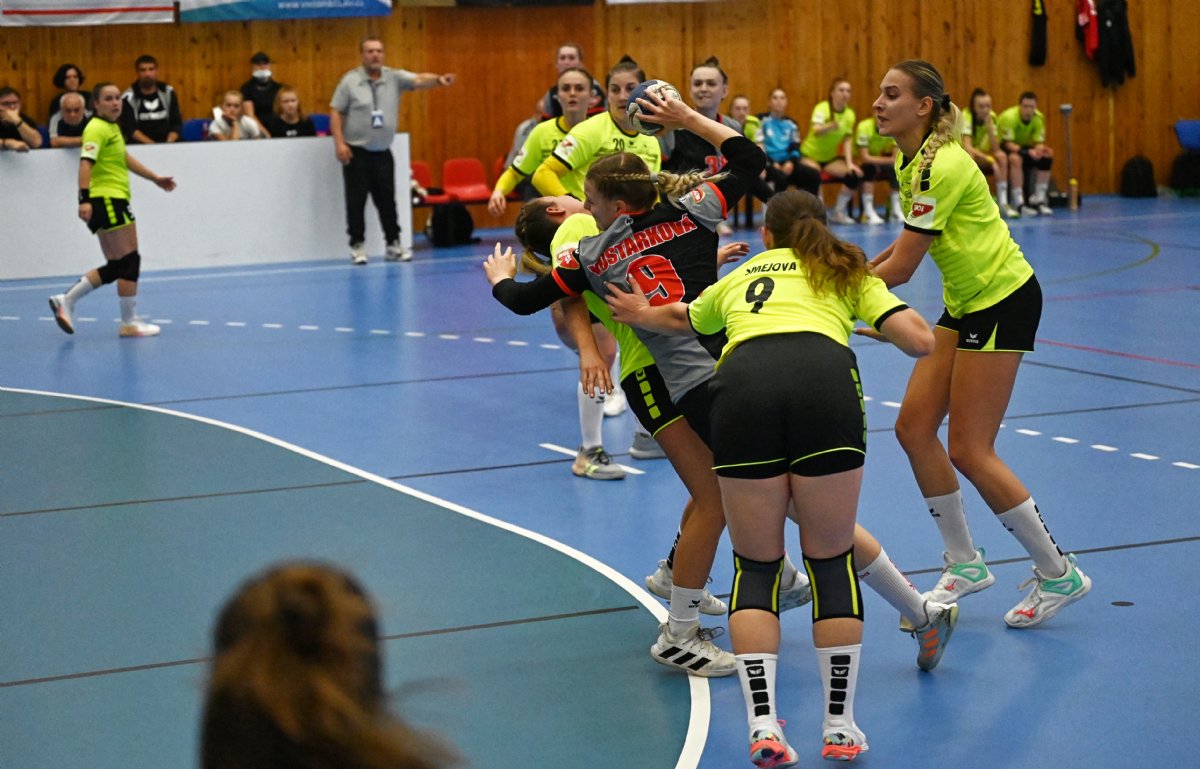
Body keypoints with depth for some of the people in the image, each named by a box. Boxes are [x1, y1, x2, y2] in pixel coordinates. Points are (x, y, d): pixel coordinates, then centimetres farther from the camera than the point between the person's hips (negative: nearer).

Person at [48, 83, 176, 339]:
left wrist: (155, 178, 41)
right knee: (130, 261, -5)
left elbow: (125, 158, 33)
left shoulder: (112, 128, 18)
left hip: (113, 202, 10)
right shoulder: (97, 128, -11)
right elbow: (86, 163, -23)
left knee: (116, 267, 11)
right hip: (107, 200, -10)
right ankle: (129, 322, 1)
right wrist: (85, 199, -34)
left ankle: (66, 300, 13)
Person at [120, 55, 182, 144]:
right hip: (139, 146, -3)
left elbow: (177, 124, 8)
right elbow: (129, 128, -6)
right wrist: (151, 144, -19)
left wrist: (168, 143, -11)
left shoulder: (168, 93, 11)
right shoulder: (128, 98, 1)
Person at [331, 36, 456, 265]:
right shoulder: (350, 80, -6)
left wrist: (438, 79, -38)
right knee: (356, 201, 1)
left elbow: (419, 80, -16)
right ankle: (357, 246, 9)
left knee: (387, 200, 8)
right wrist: (339, 143, -13)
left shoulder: (394, 77, 0)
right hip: (356, 151, -3)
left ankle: (394, 244, 16)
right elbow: (336, 112, -5)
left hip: (383, 152, 3)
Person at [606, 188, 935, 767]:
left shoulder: (740, 277, 36)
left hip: (742, 384, 1)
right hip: (826, 379, -1)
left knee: (755, 568, 13)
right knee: (831, 561, 13)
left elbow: (680, 318, 57)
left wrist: (642, 314, 78)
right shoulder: (846, 273, 31)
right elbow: (920, 341, 17)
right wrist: (896, 322, 40)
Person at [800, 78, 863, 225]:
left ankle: (838, 213, 5)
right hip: (811, 154, -5)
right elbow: (816, 131, -38)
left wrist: (849, 163, -12)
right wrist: (831, 126, -59)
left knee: (855, 174, -12)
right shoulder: (822, 108, -20)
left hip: (831, 157, 5)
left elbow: (846, 141, -1)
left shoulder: (850, 114, -4)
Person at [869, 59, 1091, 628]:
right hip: (964, 303, 9)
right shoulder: (909, 160, 6)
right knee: (914, 428, 3)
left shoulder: (942, 165, -24)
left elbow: (901, 269, -23)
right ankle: (965, 564, 16)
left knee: (969, 452, -8)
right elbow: (911, 242, 17)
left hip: (1004, 300, -9)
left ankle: (1059, 574, 6)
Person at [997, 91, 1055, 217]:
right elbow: (1008, 144, -28)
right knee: (1016, 158, -38)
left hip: (1024, 146, 6)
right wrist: (1029, 152, -42)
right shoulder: (1009, 117, -26)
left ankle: (1039, 200, -10)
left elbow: (1039, 142, -8)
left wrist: (1040, 149, -34)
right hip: (1005, 149, -6)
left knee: (1046, 158, -18)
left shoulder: (1038, 118, -9)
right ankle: (1019, 204, -38)